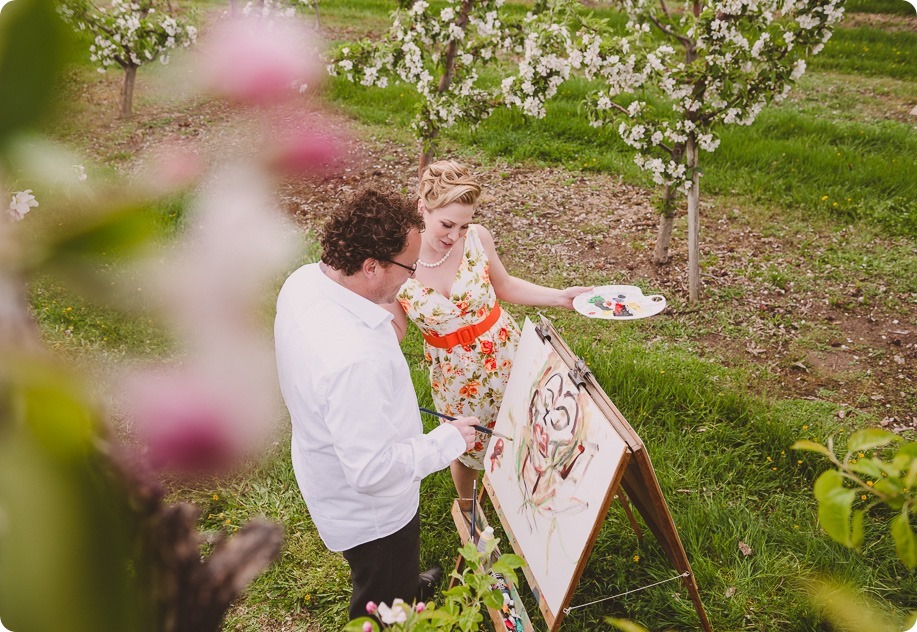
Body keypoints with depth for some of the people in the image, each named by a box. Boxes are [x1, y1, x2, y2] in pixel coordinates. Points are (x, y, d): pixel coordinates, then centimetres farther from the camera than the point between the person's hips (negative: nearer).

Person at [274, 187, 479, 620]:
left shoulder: (302, 282, -16)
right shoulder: (355, 358, -45)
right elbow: (373, 470, -38)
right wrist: (449, 440, -25)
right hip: (370, 508, -9)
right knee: (384, 605, 23)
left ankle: (405, 585, 69)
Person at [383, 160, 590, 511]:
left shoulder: (477, 238, -17)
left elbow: (505, 286, 2)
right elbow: (393, 330, -9)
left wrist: (561, 297, -5)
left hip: (505, 353, 1)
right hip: (453, 372, -1)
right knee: (466, 447, 20)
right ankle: (466, 510, 52)